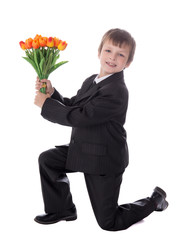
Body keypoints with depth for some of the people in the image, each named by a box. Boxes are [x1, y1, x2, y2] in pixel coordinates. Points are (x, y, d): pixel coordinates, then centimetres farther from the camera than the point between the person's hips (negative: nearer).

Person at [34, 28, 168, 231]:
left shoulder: (116, 92, -26)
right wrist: (52, 93, -8)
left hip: (104, 161, -8)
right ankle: (63, 210, 17)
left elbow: (78, 118, -29)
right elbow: (71, 106, 10)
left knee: (108, 223, 2)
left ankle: (154, 201, 26)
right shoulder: (91, 81, 6)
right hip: (83, 151, 8)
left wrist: (46, 104, -18)